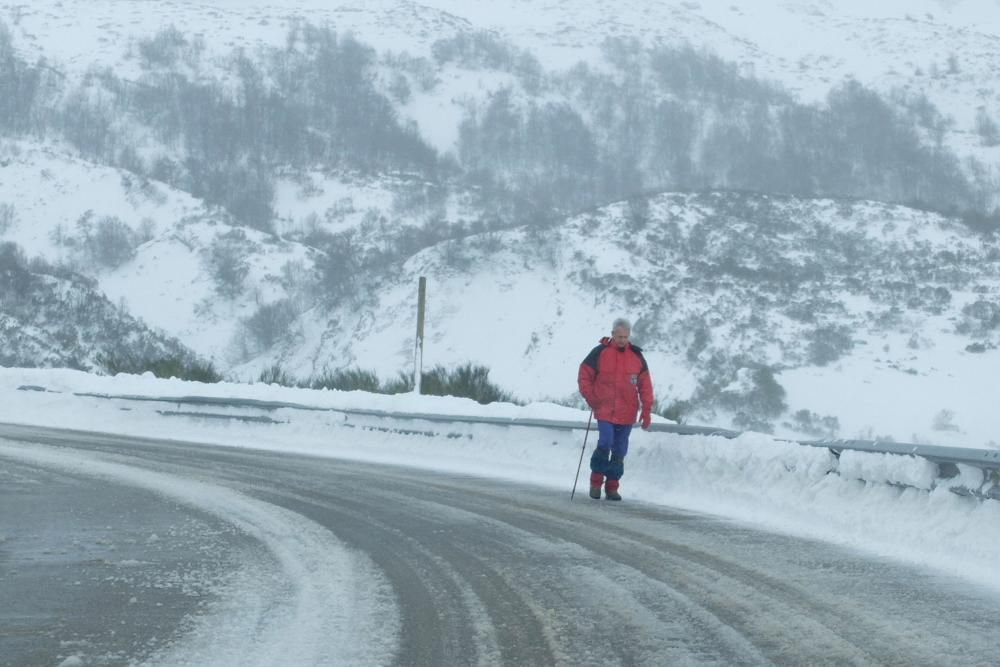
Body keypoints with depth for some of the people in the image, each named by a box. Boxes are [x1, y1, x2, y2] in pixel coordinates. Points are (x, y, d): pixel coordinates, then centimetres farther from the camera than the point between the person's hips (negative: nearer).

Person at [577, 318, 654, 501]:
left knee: (619, 451, 5)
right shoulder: (600, 353, -2)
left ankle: (612, 487, 14)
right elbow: (584, 376, 5)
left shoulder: (636, 356, 6)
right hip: (604, 410, -3)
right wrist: (590, 398, -5)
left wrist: (646, 410, 5)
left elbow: (645, 385, 10)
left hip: (627, 414, 3)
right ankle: (596, 481, 1)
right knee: (605, 444, -16)